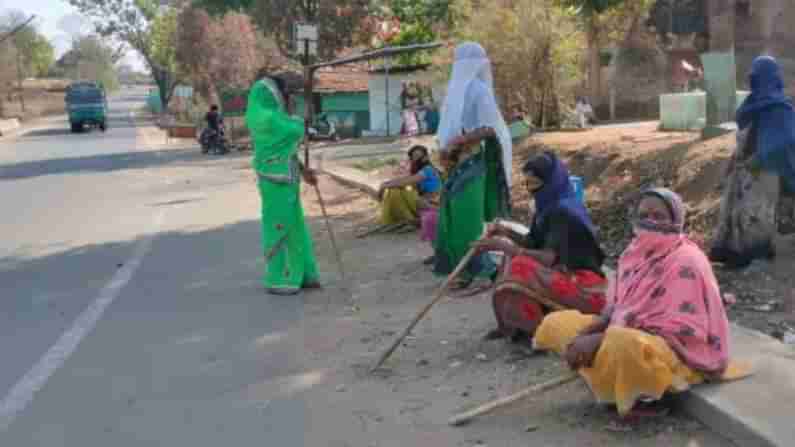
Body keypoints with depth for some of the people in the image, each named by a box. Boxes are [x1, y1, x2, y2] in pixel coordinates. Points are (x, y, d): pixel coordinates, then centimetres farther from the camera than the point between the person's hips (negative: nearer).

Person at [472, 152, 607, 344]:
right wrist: (506, 232, -2)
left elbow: (548, 258, -27)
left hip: (583, 287, -10)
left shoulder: (563, 212, -21)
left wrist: (504, 246, -25)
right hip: (568, 274, 10)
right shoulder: (551, 206, 7)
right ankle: (512, 325, 5)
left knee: (521, 268, -24)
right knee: (514, 257, 9)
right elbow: (534, 244, 13)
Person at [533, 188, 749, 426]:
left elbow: (675, 330, -25)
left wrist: (602, 339, -27)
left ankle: (647, 398, -10)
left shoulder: (686, 262, -19)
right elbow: (615, 309, 10)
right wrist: (584, 334, -11)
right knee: (556, 324, 4)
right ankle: (614, 382, 1)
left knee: (625, 345, -43)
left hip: (675, 350, -8)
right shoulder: (635, 252, 4)